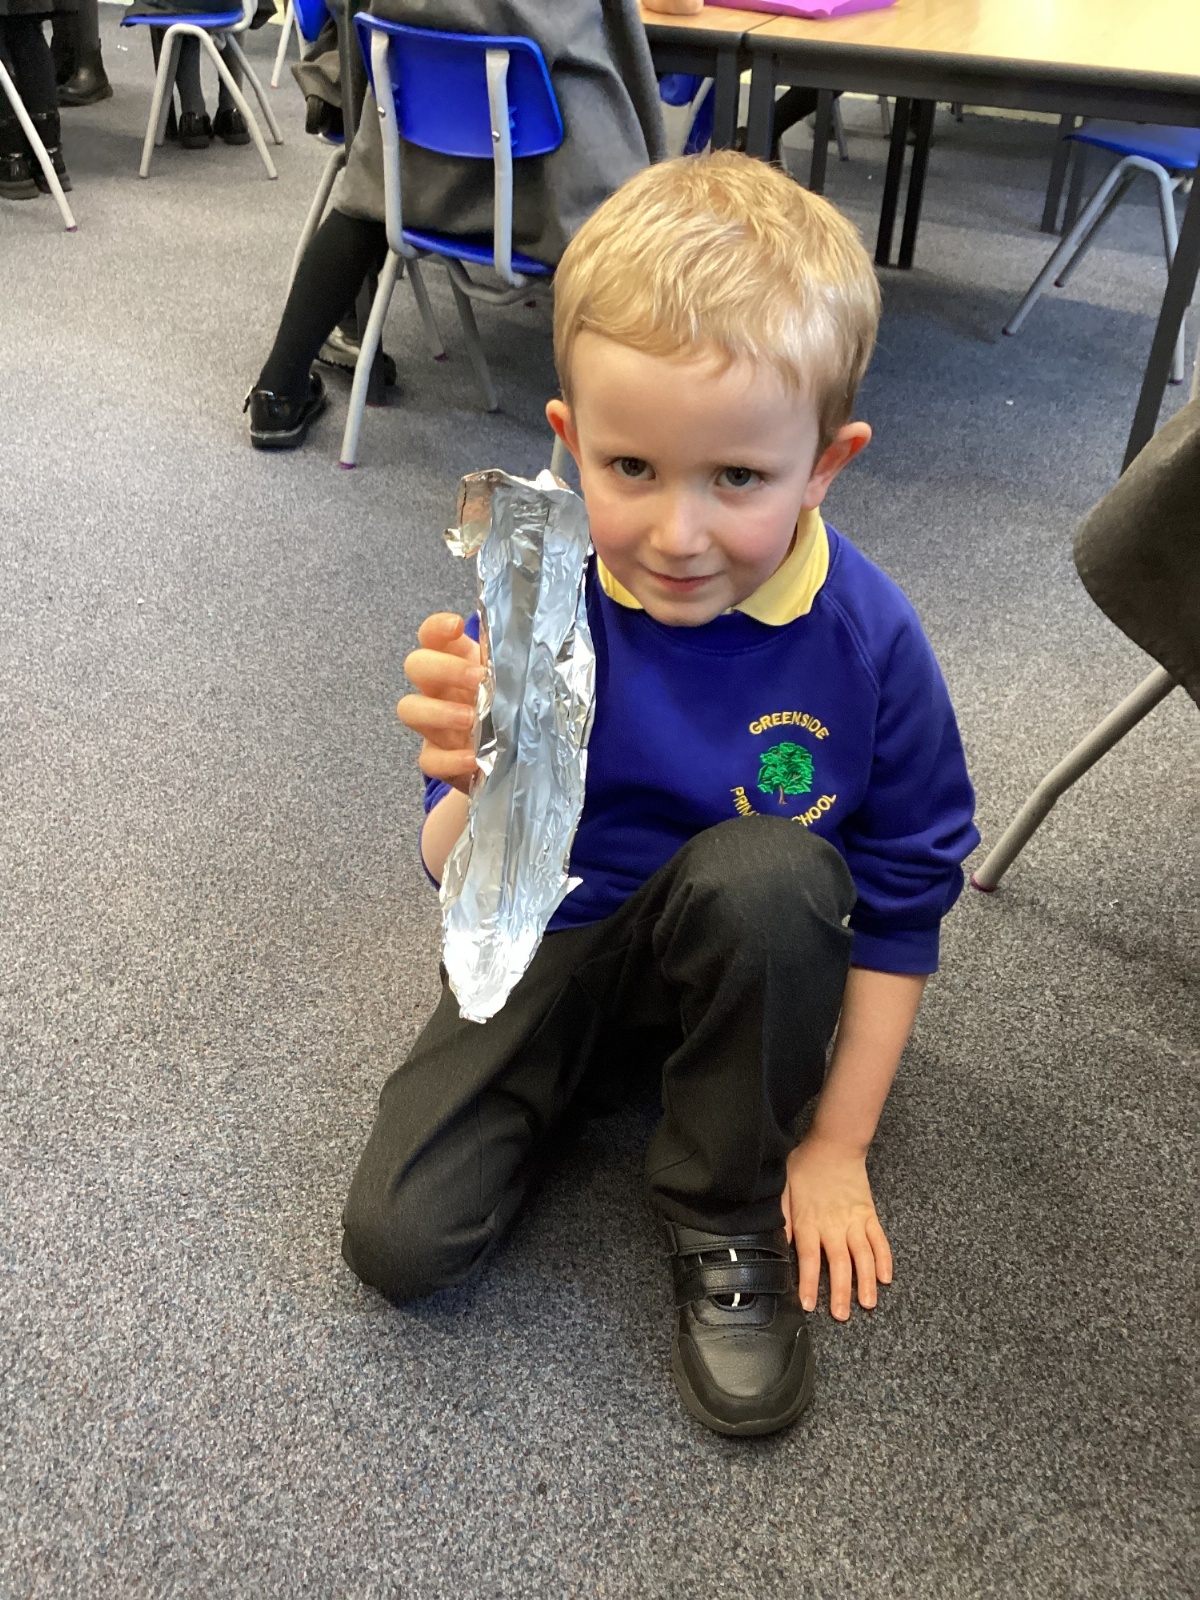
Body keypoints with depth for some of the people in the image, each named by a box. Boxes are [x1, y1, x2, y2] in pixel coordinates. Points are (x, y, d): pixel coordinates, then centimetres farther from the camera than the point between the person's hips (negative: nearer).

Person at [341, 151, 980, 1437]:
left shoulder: (867, 638, -19)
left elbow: (903, 901, -8)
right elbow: (463, 884, -17)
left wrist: (837, 1147, -7)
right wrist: (480, 789, -42)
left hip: (746, 963, 0)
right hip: (559, 941, 1)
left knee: (767, 866, -35)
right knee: (398, 1240, -11)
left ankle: (724, 1208, -10)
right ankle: (584, 1082, 19)